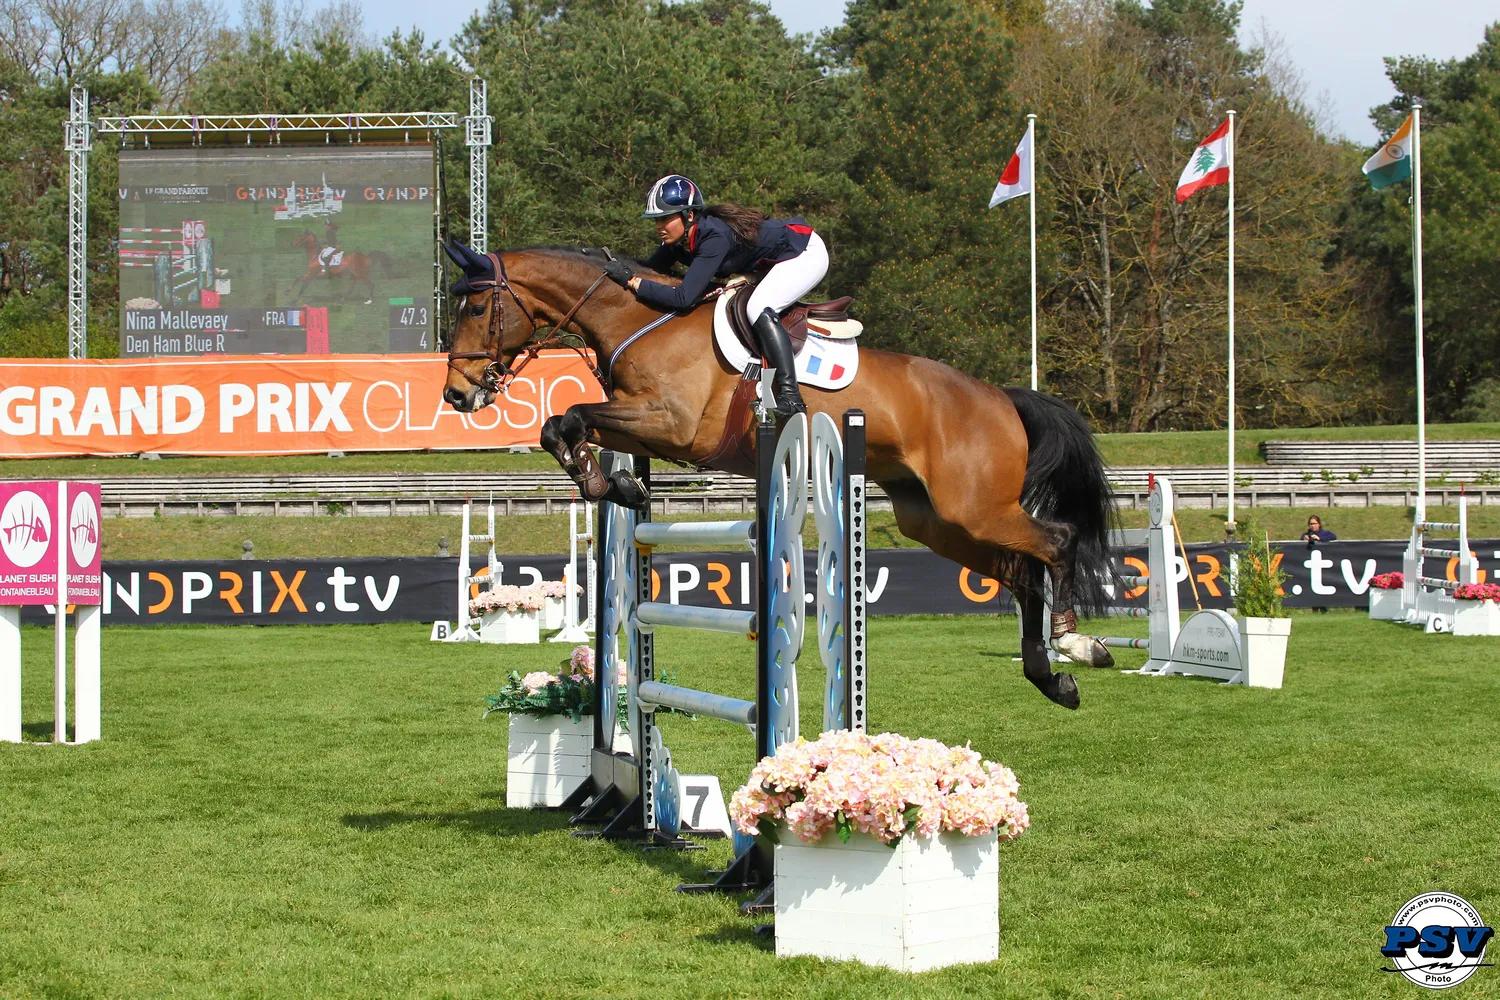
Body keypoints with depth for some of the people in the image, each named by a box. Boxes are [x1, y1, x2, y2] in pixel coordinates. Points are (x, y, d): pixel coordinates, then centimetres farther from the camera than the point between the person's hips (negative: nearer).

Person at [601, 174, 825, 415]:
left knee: (759, 309, -27)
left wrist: (632, 280, -36)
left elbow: (683, 298, -38)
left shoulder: (714, 238, -34)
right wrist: (622, 267, -17)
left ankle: (791, 397, -27)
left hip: (807, 253, -10)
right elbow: (650, 269, 0)